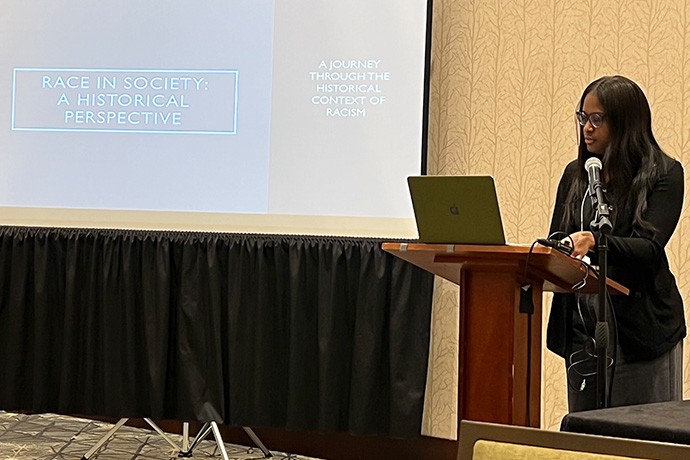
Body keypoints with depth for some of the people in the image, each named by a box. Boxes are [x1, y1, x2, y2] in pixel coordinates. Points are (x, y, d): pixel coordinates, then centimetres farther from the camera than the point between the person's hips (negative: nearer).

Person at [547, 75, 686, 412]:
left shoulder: (663, 174, -3)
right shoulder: (576, 174, 13)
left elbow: (649, 247, -15)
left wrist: (594, 242, -33)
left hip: (638, 326, -5)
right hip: (582, 326, 5)